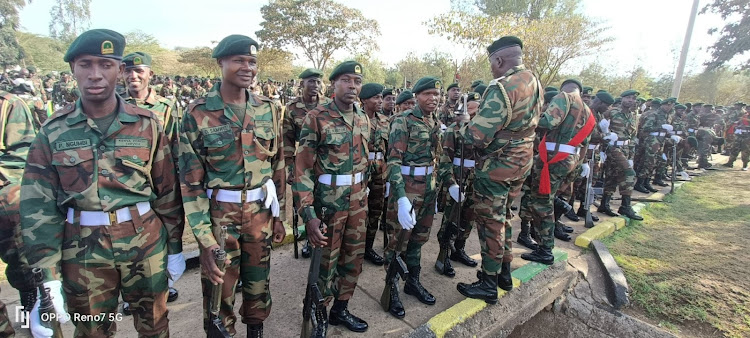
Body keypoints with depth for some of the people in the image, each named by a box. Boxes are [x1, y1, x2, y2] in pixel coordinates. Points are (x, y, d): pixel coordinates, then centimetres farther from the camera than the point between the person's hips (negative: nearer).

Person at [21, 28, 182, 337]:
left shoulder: (147, 125, -5)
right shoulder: (53, 131, -3)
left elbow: (168, 192, 0)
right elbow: (39, 208, -2)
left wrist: (175, 247, 5)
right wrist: (47, 276, -6)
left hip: (147, 242, 0)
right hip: (84, 251, 1)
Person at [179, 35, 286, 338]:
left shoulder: (268, 110, 1)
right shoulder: (197, 114, -9)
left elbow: (278, 166, 7)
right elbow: (190, 181, -9)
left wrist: (278, 215, 8)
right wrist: (205, 238, -13)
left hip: (261, 214, 3)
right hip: (219, 216, -3)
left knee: (259, 285, 19)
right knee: (219, 291, 13)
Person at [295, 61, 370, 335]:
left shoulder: (363, 119, 7)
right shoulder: (316, 118, -12)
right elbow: (303, 169, -14)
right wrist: (308, 214, -20)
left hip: (358, 200, 6)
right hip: (328, 201, -6)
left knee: (354, 259, 16)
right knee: (325, 263, 8)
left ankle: (340, 309, 37)